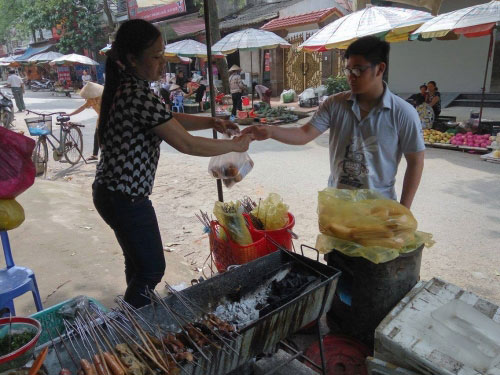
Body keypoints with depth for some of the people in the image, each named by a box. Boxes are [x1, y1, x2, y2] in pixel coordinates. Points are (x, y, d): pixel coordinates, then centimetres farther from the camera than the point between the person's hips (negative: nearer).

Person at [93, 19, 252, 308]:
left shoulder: (126, 88, 8)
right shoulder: (140, 95, -23)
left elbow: (171, 119, 16)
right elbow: (187, 145, -24)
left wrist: (211, 122, 4)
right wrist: (234, 145, -11)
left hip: (111, 190, 10)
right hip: (127, 198, -10)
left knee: (138, 263, 23)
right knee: (152, 269, 8)